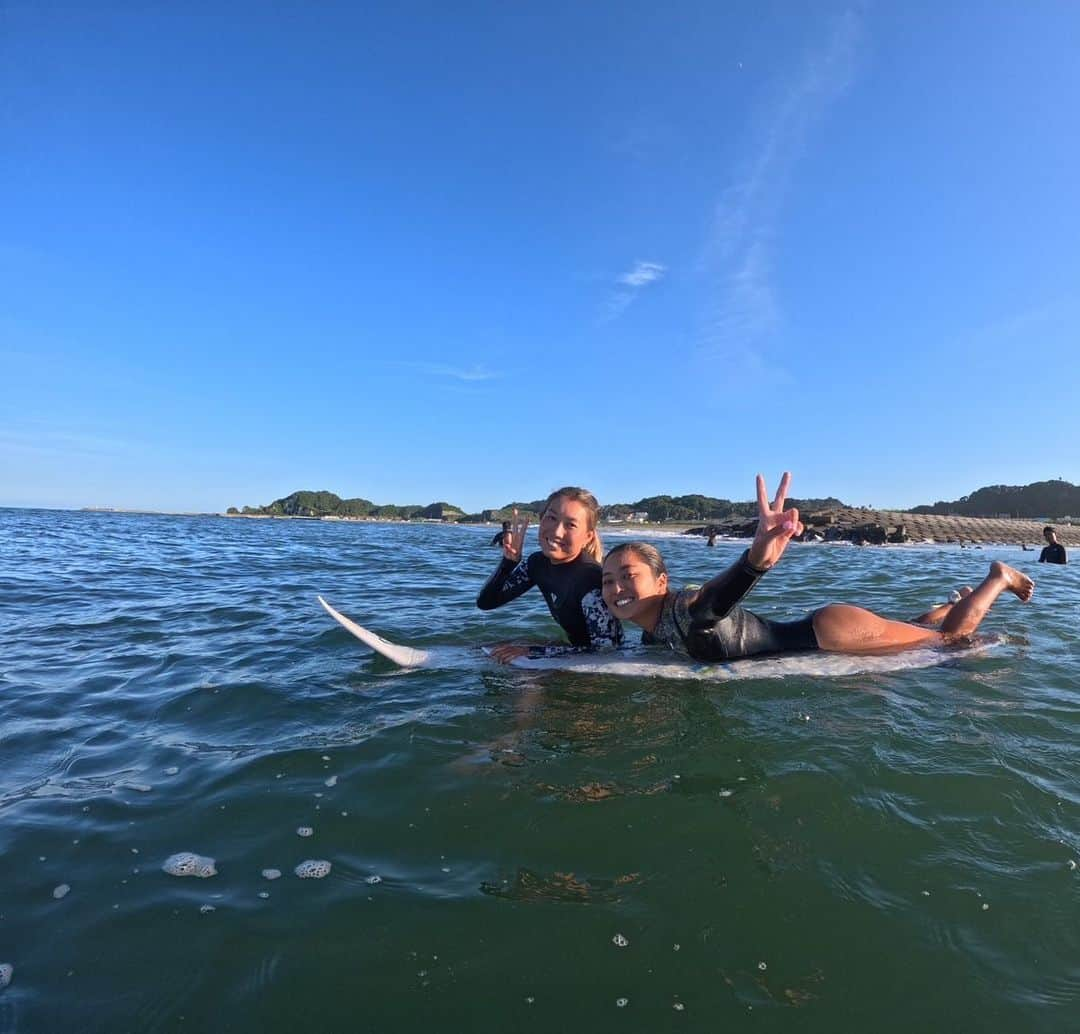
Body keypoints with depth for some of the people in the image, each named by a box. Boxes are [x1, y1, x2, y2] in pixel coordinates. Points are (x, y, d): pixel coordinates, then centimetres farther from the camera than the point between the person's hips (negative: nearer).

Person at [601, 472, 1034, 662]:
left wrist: (758, 556, -75)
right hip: (807, 642, 7)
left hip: (827, 631, -7)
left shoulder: (686, 610, -32)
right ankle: (957, 601, 57)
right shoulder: (652, 635, -7)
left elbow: (730, 584, -55)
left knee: (954, 636, 15)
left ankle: (998, 576, 37)